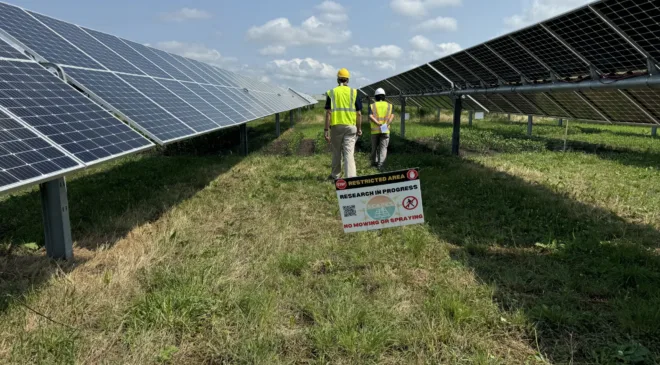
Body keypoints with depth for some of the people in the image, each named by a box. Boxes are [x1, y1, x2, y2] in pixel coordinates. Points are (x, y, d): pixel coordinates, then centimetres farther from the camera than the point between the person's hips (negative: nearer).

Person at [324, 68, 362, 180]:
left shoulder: (331, 93, 0)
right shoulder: (354, 92, 1)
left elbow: (328, 113, -6)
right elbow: (359, 113, -1)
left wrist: (326, 130, -4)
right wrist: (359, 128, 7)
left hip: (336, 126, 0)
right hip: (350, 126, 0)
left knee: (336, 152, 16)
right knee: (349, 153, -2)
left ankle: (335, 175, 30)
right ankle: (351, 177, -14)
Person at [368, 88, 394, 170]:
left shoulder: (372, 106, 7)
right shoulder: (389, 105, 8)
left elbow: (370, 116, -11)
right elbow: (392, 116, -9)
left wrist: (378, 124, -18)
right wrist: (387, 124, -19)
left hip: (375, 130, 1)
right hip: (385, 130, -1)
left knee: (374, 147, 16)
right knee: (383, 148, -1)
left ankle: (374, 163, 27)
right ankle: (380, 164, -15)